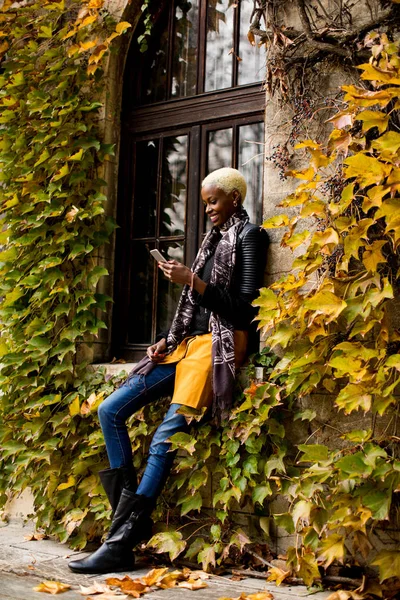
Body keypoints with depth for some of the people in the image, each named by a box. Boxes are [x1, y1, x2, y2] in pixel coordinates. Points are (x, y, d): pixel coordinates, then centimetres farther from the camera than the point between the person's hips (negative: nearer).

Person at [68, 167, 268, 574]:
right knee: (110, 410, -1)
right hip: (188, 343, 9)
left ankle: (121, 542, -17)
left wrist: (192, 281, -16)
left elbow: (245, 308, -13)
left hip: (218, 346, -9)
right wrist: (168, 339, 12)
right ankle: (131, 515, -1)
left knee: (164, 440, -19)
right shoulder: (214, 237, 22)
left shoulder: (249, 235, -2)